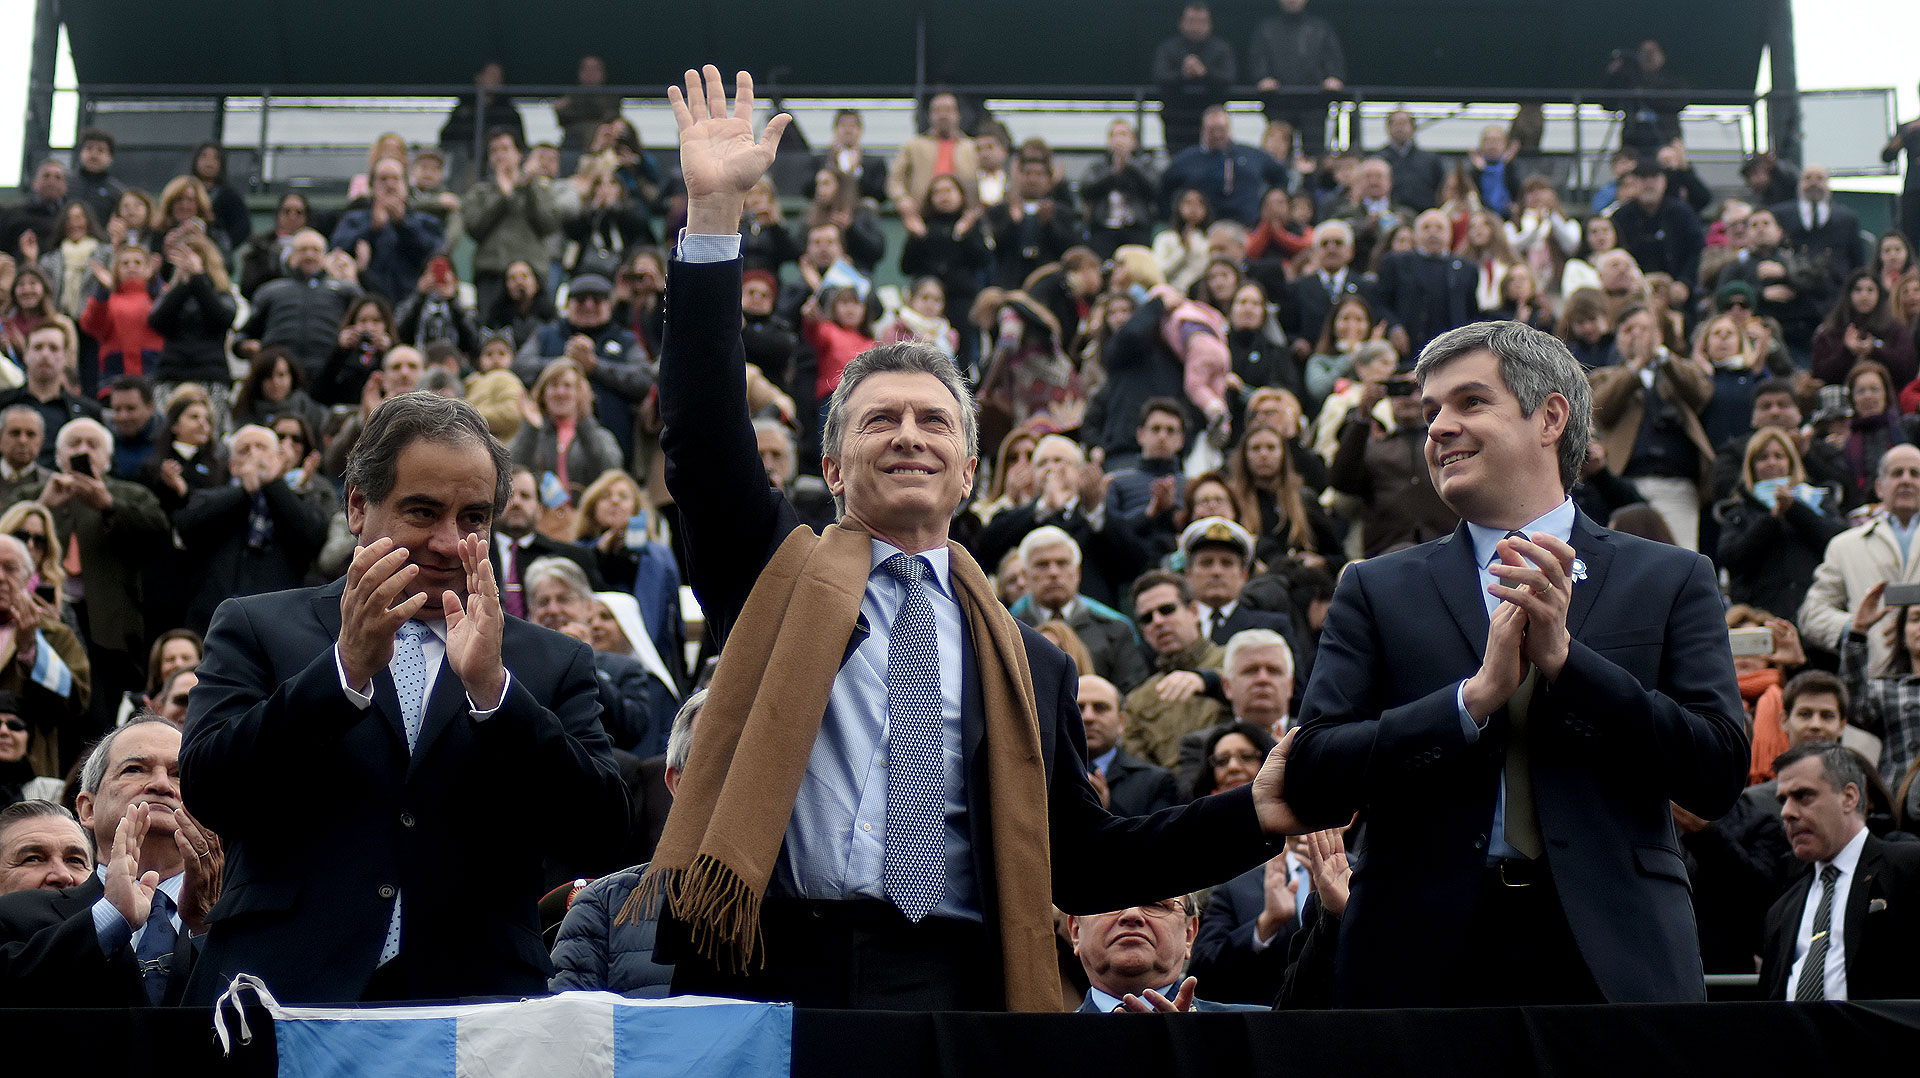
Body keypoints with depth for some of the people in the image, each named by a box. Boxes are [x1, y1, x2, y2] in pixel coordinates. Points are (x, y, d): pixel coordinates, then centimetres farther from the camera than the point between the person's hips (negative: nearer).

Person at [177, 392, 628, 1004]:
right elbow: (207, 793, -1)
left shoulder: (555, 665, 15)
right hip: (284, 998, -1)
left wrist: (490, 686, -9)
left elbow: (600, 833, 2)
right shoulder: (257, 629, 13)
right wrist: (348, 667, -12)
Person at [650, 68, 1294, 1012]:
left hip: (957, 987, 2)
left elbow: (1084, 867, 18)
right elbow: (703, 430, 0)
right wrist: (714, 212, -7)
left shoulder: (1027, 663, 17)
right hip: (773, 975, -1)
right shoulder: (781, 572, 13)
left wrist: (1256, 812, 5)